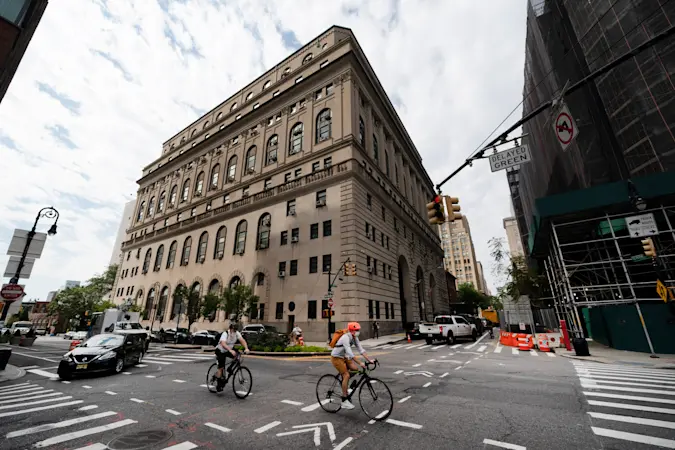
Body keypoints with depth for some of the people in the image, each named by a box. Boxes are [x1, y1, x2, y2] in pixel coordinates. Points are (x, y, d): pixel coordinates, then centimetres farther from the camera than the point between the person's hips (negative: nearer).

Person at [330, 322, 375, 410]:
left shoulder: (354, 338, -4)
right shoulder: (346, 338, -29)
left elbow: (361, 350, -6)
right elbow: (350, 353, -35)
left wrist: (369, 360, -15)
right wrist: (360, 363, -37)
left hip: (344, 357, 8)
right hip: (336, 358, -8)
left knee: (355, 369, -6)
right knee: (346, 375, -15)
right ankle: (344, 401, -6)